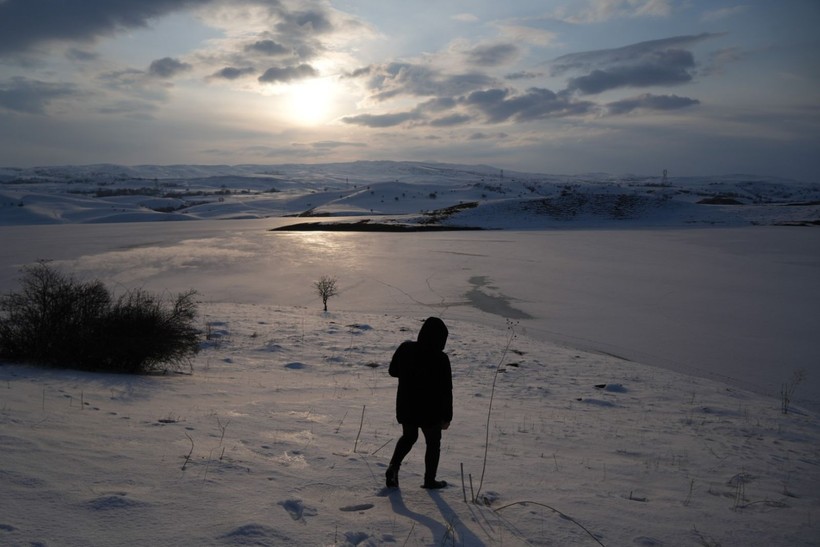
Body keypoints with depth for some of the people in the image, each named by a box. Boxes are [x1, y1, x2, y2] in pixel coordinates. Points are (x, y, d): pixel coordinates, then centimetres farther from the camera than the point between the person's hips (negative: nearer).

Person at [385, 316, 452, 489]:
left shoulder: (405, 349, -8)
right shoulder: (440, 359, -21)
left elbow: (393, 371, 9)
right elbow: (446, 391, -16)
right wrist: (447, 417, -6)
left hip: (405, 407, 4)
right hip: (430, 411, -4)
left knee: (408, 437, 26)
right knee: (433, 443, 17)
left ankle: (393, 466, 8)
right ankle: (429, 480, 26)